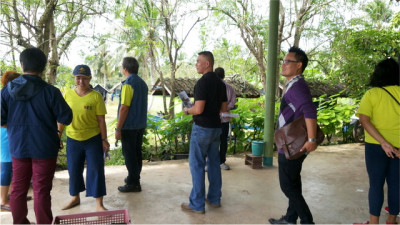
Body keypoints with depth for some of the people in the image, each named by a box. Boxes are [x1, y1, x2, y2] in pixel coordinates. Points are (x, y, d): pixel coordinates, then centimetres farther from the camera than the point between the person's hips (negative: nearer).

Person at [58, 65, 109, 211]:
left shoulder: (96, 97, -8)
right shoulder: (68, 95, 1)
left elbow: (101, 120, -7)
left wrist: (104, 140, -8)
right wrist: (58, 135, 5)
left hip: (93, 139, -3)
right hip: (73, 139, 3)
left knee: (96, 170, 1)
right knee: (74, 170, 15)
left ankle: (99, 204, 12)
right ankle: (75, 198, 37)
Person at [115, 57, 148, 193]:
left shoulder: (128, 84, -17)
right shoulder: (143, 83, 10)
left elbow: (124, 108, -21)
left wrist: (118, 128, -17)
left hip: (129, 126, -8)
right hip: (141, 125, 8)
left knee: (129, 154, 1)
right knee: (137, 152, 16)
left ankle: (133, 183, 8)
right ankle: (135, 178, 28)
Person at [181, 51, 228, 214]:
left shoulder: (202, 82, -16)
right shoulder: (220, 83, 9)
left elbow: (199, 109, -22)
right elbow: (224, 109, 13)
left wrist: (187, 110, -2)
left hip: (202, 127, -8)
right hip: (216, 127, 8)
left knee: (197, 164, 0)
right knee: (214, 163, 14)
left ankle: (197, 204, 6)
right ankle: (214, 199, 24)